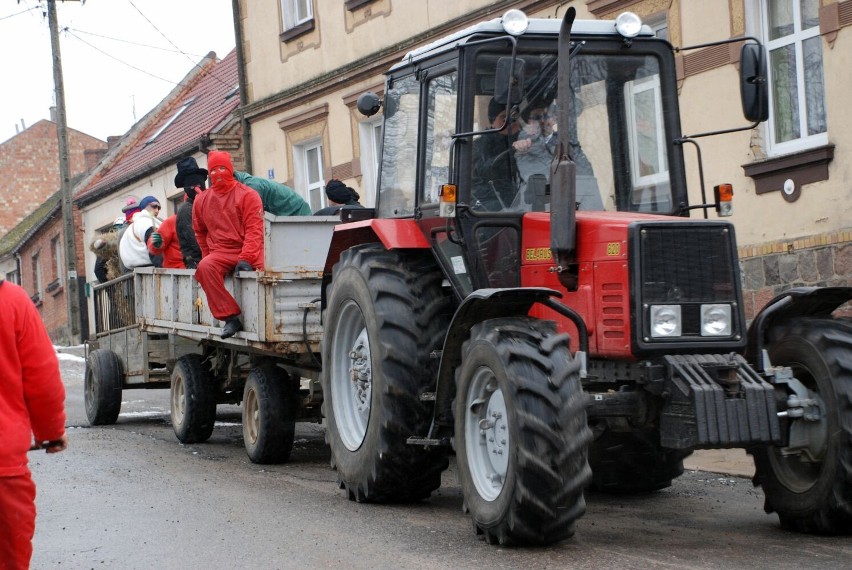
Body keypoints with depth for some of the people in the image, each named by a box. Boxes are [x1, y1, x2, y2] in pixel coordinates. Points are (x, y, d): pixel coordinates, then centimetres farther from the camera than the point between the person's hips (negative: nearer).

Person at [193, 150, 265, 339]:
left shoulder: (247, 195, 1)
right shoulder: (202, 200, 13)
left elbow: (254, 230, -7)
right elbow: (200, 232, 25)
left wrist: (245, 258, -19)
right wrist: (208, 257, 16)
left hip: (249, 252, -2)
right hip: (220, 252, 2)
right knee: (204, 267, -32)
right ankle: (231, 318, -31)